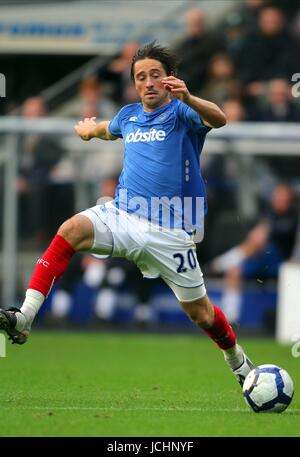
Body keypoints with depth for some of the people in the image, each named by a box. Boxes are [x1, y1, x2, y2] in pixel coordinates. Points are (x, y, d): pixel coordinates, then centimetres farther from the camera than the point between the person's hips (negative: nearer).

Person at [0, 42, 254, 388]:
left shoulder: (180, 112, -4)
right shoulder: (129, 116, 12)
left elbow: (217, 119, -27)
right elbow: (108, 129, 38)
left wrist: (187, 98, -45)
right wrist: (89, 129, 57)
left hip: (169, 230, -3)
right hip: (122, 216, 3)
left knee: (200, 312, 4)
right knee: (72, 229, -27)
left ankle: (238, 362, 35)